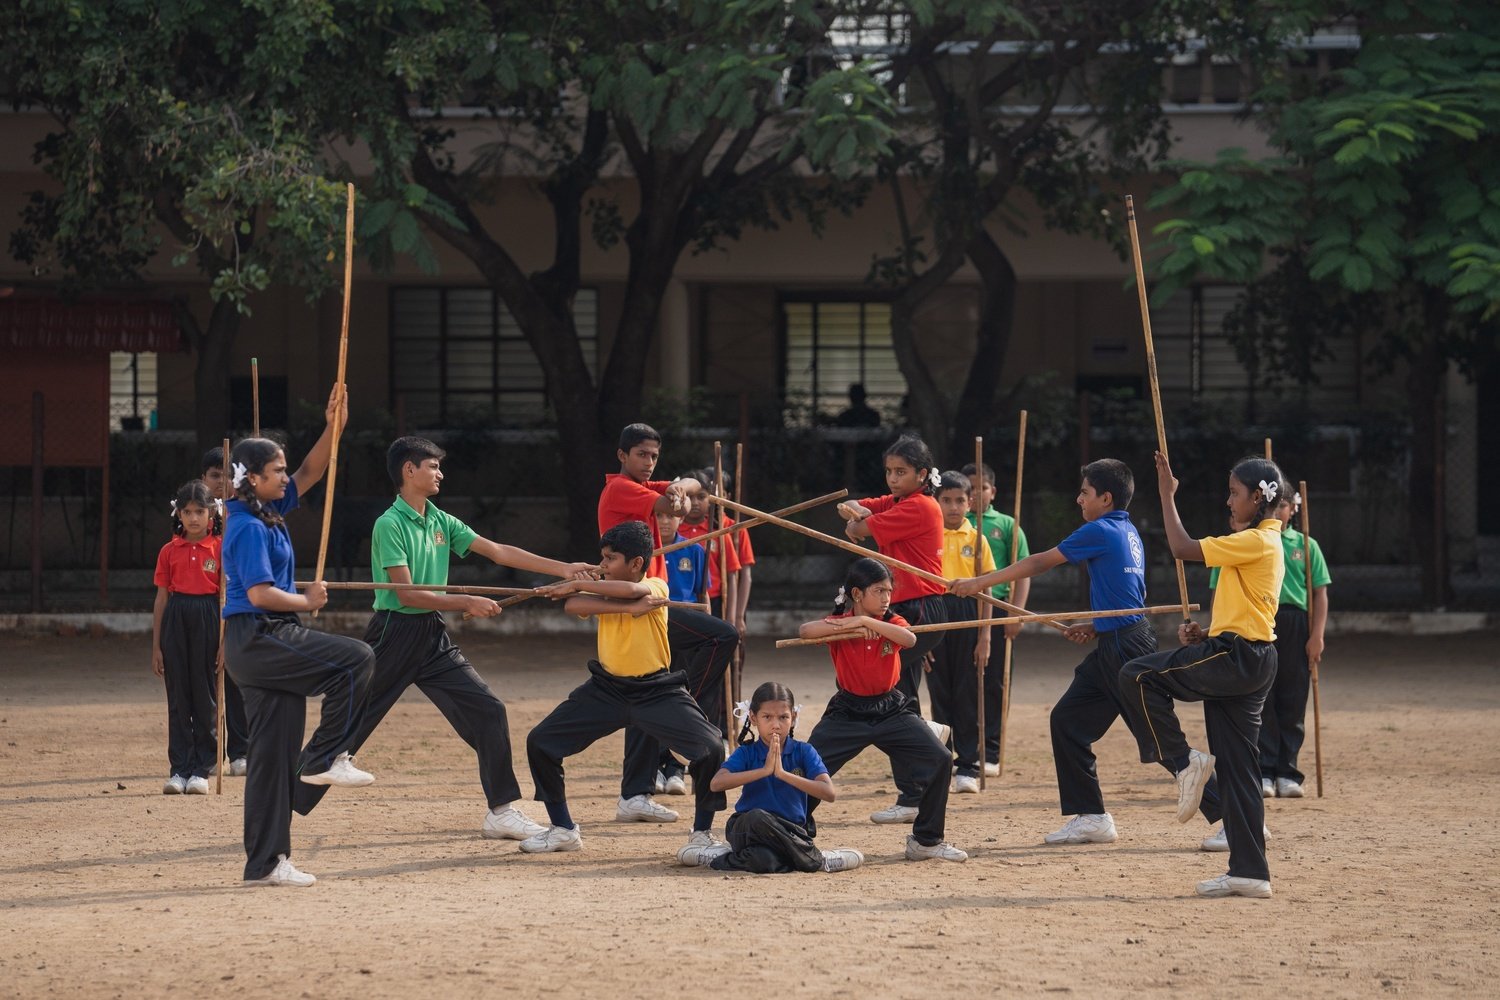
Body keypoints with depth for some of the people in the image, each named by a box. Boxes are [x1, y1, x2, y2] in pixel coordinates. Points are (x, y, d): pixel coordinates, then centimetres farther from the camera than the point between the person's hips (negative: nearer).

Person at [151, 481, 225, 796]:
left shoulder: (220, 549, -1)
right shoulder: (169, 551, 6)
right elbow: (161, 598, 8)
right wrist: (156, 646, 5)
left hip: (208, 620, -2)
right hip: (176, 620, 2)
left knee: (206, 698, 2)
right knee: (178, 698, 4)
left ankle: (201, 770, 9)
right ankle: (179, 770, 7)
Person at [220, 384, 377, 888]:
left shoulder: (269, 513, 13)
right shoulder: (248, 526, -14)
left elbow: (309, 474, 21)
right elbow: (259, 593, -21)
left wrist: (334, 427, 9)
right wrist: (307, 601, -7)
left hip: (266, 643, 9)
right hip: (257, 638, -9)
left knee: (275, 755, 7)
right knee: (356, 659, -12)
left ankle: (267, 862, 8)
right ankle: (325, 758, -5)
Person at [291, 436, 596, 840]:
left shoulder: (442, 522, 9)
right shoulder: (390, 525, -13)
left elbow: (499, 552, 9)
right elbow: (407, 593, -18)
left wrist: (565, 569, 5)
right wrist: (466, 602, -18)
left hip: (434, 638, 7)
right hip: (394, 635, -7)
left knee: (488, 711, -3)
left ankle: (501, 812, 2)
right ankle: (282, 808, 9)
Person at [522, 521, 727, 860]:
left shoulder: (656, 587, -12)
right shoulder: (604, 592, -1)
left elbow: (632, 590, -36)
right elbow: (572, 605, -24)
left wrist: (576, 584, -25)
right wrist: (630, 607, -33)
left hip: (656, 690, -4)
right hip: (607, 688, 4)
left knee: (710, 749, -23)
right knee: (540, 742, -1)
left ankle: (702, 834, -4)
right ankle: (563, 829, 15)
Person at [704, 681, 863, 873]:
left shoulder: (803, 752, 1)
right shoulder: (747, 753, 1)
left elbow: (829, 793, -13)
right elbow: (717, 783, -17)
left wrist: (783, 773, -22)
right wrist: (764, 770, -23)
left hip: (789, 831, -1)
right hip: (748, 827, 1)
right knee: (757, 817, -38)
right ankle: (817, 860, -20)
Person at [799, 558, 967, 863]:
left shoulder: (891, 622, -2)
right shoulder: (840, 623, -7)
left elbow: (909, 639, -26)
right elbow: (805, 631, -28)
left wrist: (866, 621, -36)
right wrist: (851, 627, -39)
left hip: (892, 710, 2)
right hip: (848, 712, -2)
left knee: (939, 760, -11)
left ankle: (926, 840, 2)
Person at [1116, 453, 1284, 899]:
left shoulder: (1256, 542, -12)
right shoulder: (1267, 543, 19)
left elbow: (1183, 547, -16)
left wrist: (1167, 495, -7)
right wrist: (1206, 632, 7)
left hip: (1235, 659, -10)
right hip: (1250, 661, 10)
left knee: (1136, 677, -10)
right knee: (1237, 767, 8)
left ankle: (1185, 760, -4)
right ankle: (1249, 871, 8)